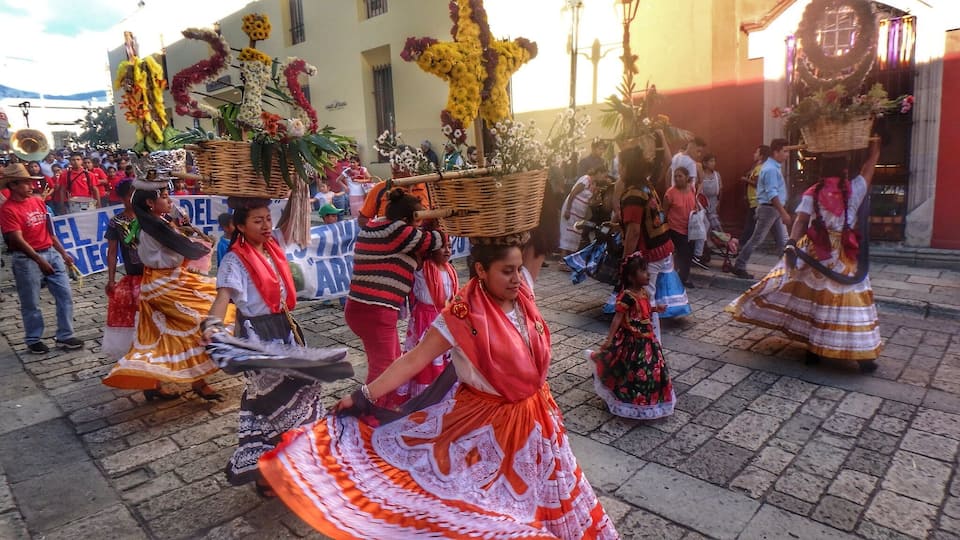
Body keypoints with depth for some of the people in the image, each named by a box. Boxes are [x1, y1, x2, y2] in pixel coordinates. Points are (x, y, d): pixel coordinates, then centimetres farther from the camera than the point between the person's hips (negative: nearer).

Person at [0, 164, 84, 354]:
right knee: (31, 303, 6)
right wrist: (39, 260, -20)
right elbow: (18, 240, -17)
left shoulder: (38, 201, 8)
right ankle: (33, 340, 21)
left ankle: (65, 336, 14)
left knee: (65, 295, 5)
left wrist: (63, 252, 14)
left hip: (51, 253, 6)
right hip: (27, 259, -6)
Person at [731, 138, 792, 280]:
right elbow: (772, 194, -25)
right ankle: (739, 267, 5)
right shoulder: (771, 169, -18)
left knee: (783, 241, 9)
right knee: (756, 239, -2)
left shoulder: (774, 166, 13)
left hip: (776, 209, 10)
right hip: (769, 208, -9)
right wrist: (784, 213, -25)